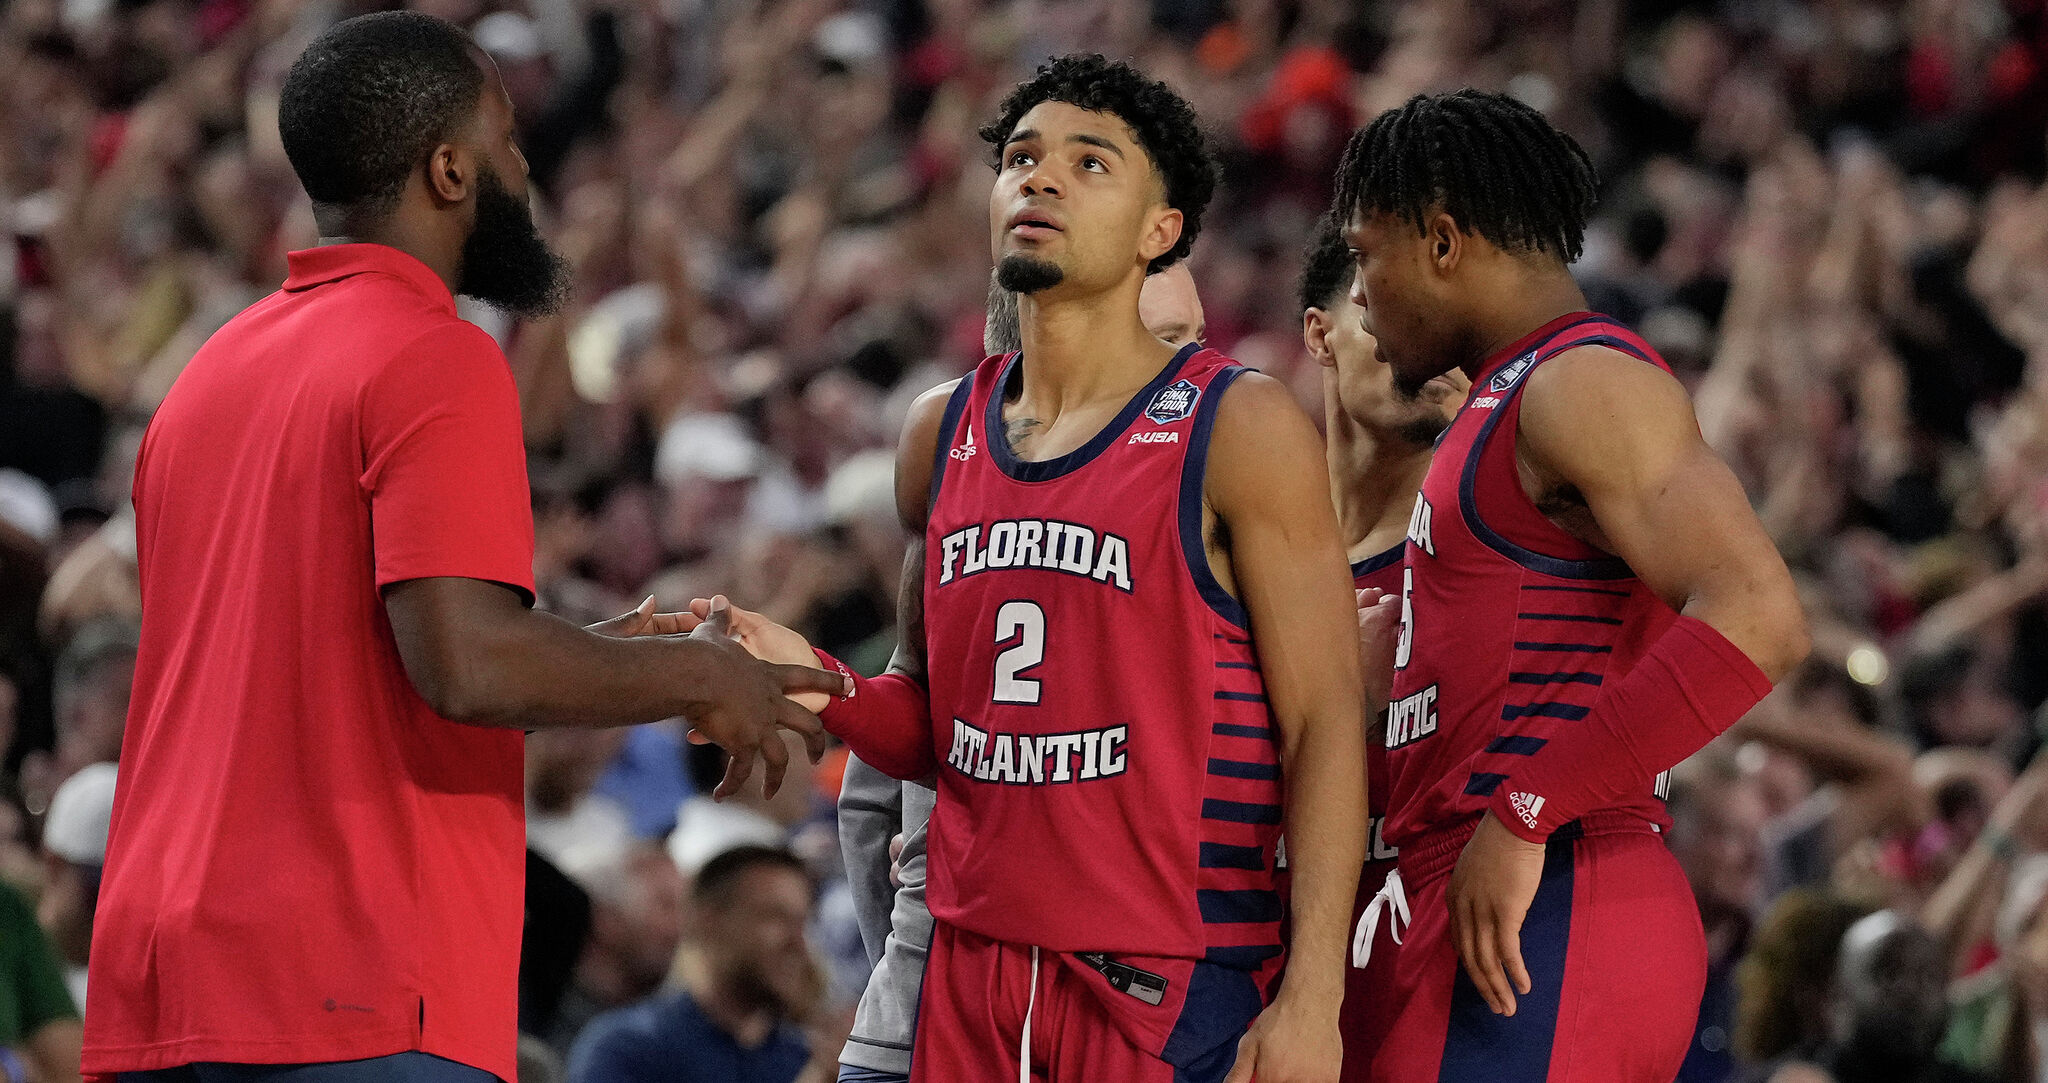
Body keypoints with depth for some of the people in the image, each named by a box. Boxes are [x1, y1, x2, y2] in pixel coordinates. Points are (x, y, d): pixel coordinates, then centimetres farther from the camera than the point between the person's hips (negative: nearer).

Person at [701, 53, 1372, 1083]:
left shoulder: (1239, 430, -4)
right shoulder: (941, 434, 13)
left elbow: (1324, 727, -8)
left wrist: (1310, 1000, -17)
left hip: (1170, 988, -5)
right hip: (969, 965, 5)